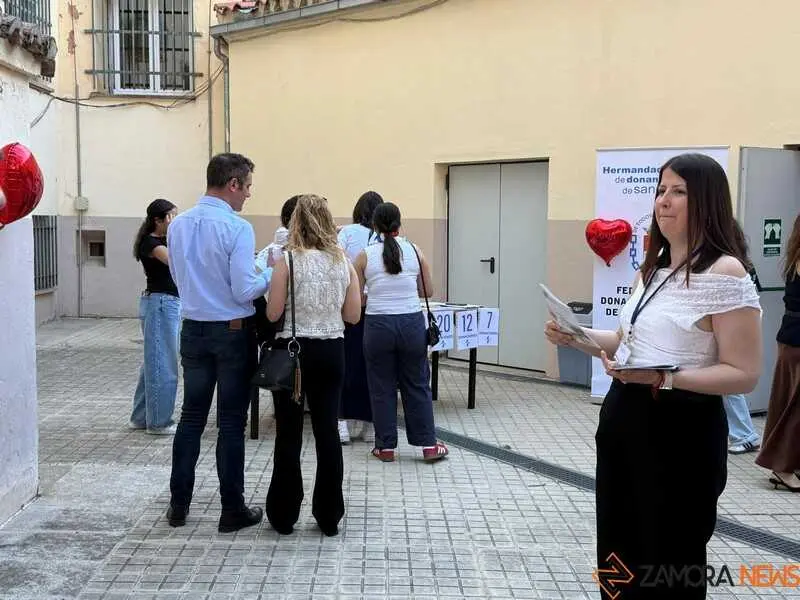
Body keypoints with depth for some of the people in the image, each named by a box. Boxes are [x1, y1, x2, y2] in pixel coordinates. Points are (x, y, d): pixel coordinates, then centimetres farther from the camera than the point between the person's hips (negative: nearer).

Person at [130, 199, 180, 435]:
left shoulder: (165, 240, 16)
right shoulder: (150, 243, -13)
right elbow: (173, 259, -29)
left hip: (171, 303, 10)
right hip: (159, 303, -10)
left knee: (154, 362, 16)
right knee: (162, 364, -4)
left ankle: (142, 417, 25)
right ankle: (159, 422, 4)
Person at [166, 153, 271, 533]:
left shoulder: (179, 225, 3)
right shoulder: (237, 228, -17)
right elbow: (244, 291, -20)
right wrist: (270, 274, -1)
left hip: (193, 330, 6)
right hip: (232, 332, -5)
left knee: (192, 416, 14)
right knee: (231, 422, 3)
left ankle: (178, 504, 21)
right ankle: (232, 510, 12)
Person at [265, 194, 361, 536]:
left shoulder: (288, 260, -10)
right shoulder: (344, 262, 2)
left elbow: (273, 313, -9)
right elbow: (353, 315, 4)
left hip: (293, 351, -3)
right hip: (331, 352, 3)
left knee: (289, 434, 6)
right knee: (327, 432, 9)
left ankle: (284, 515, 15)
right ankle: (329, 516, 16)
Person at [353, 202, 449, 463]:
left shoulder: (365, 256, -3)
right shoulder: (415, 252, 1)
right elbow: (428, 290, 9)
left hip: (378, 324, -1)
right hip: (412, 323, 1)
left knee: (381, 387, 11)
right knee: (417, 385, 12)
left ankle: (385, 447, 17)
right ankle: (428, 444, 17)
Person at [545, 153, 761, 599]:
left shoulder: (725, 273, -16)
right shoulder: (654, 268, 10)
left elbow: (744, 375, -19)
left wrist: (664, 380, -29)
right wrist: (579, 338, 3)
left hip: (680, 429, -8)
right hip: (624, 417, 8)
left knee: (668, 563, 9)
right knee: (619, 551, 21)